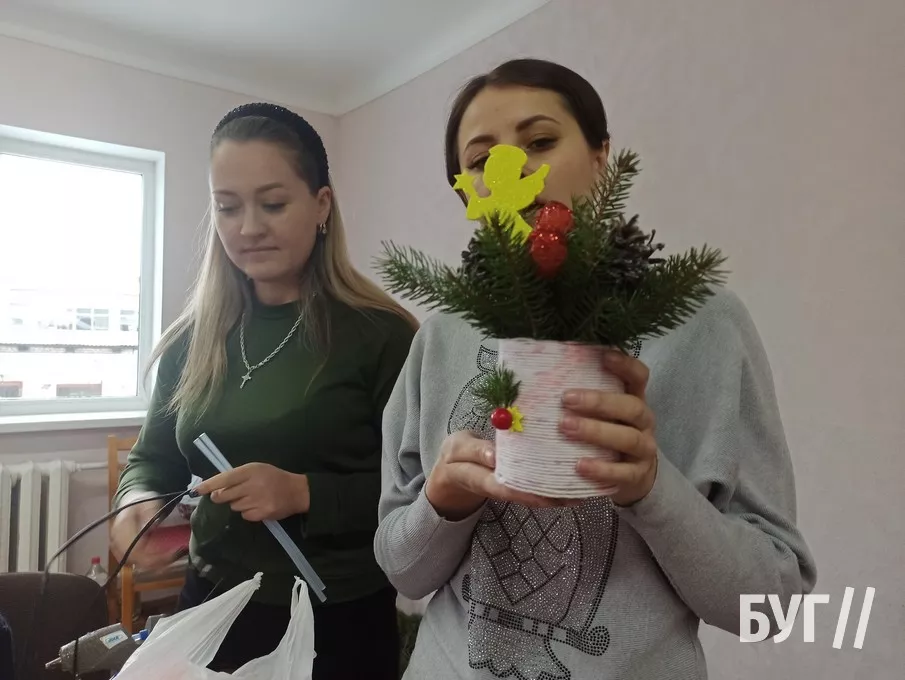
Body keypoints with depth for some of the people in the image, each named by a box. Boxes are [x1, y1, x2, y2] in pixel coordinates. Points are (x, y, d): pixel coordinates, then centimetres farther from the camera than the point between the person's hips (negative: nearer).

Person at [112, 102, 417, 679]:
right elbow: (153, 458, 11)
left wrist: (304, 492, -25)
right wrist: (137, 502, -10)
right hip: (213, 609, 5)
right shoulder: (192, 339, 1)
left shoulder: (380, 333, -14)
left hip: (339, 621, -4)